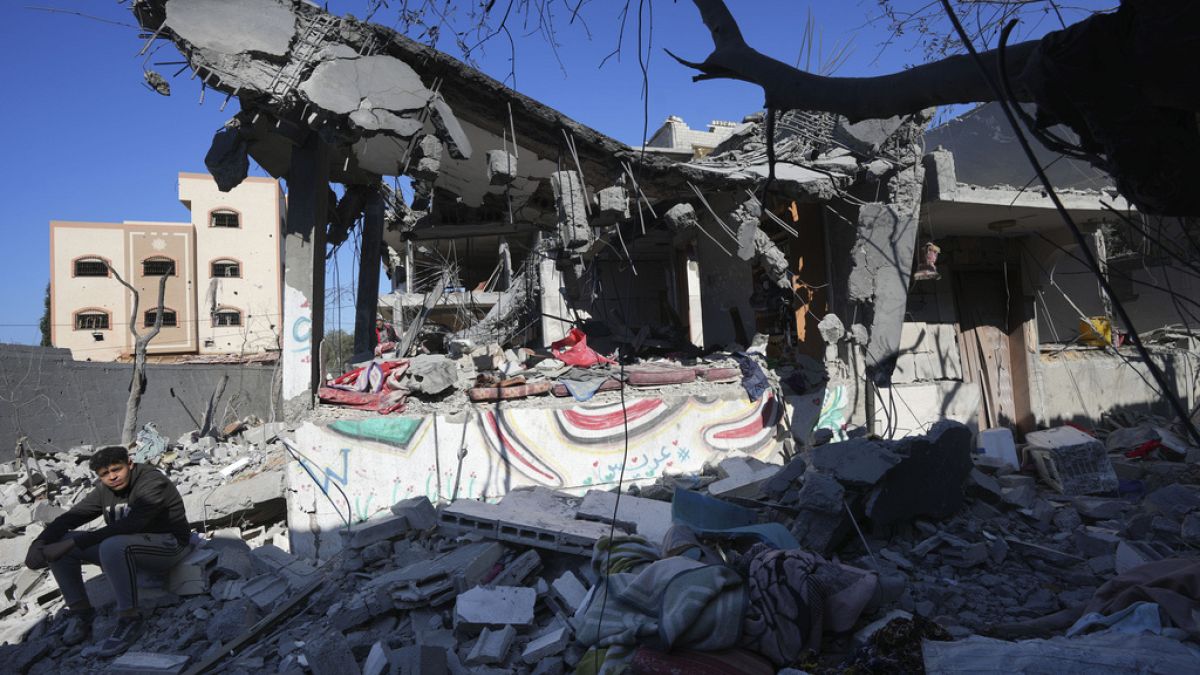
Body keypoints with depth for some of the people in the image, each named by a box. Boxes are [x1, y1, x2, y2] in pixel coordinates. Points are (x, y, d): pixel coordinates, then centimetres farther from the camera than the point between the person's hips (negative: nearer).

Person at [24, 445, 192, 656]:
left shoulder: (153, 482, -21)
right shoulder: (103, 490, 4)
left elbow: (129, 525, -32)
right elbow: (70, 518, 0)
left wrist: (73, 543, -34)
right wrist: (38, 544, -20)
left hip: (168, 544, -8)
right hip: (125, 544, 8)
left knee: (113, 546, -38)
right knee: (57, 543, -3)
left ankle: (130, 619, -25)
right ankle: (80, 611, 4)